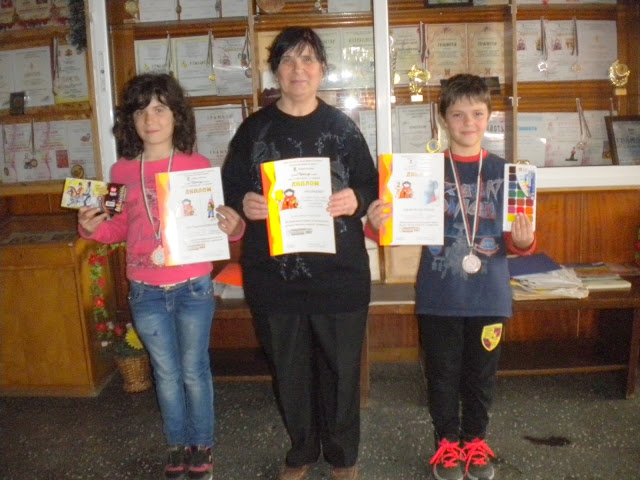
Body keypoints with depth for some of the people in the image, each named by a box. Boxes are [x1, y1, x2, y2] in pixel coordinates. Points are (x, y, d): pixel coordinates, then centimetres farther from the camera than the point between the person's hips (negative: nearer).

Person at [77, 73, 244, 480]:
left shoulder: (198, 165, -7)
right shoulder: (122, 171, 1)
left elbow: (216, 221, -3)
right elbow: (120, 228, 10)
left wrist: (233, 226, -25)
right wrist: (93, 227, -10)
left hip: (193, 288, -2)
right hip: (145, 292, 3)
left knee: (194, 370, 13)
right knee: (166, 373, 17)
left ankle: (202, 446, 33)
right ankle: (177, 445, 37)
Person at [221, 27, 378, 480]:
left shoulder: (342, 126, 3)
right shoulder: (254, 128, 5)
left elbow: (371, 186, 4)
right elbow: (229, 186, 6)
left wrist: (356, 200, -17)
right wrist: (243, 203, -16)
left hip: (338, 271, -1)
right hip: (273, 271, 1)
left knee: (340, 364, 9)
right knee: (288, 366, 13)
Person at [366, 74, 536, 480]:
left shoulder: (504, 171, 1)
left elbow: (517, 240, 3)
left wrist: (524, 240, -19)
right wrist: (378, 222, -24)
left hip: (489, 296, 1)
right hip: (439, 296, -1)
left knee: (481, 374, 15)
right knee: (442, 374, 12)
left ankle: (476, 440, 37)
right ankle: (448, 443, 32)